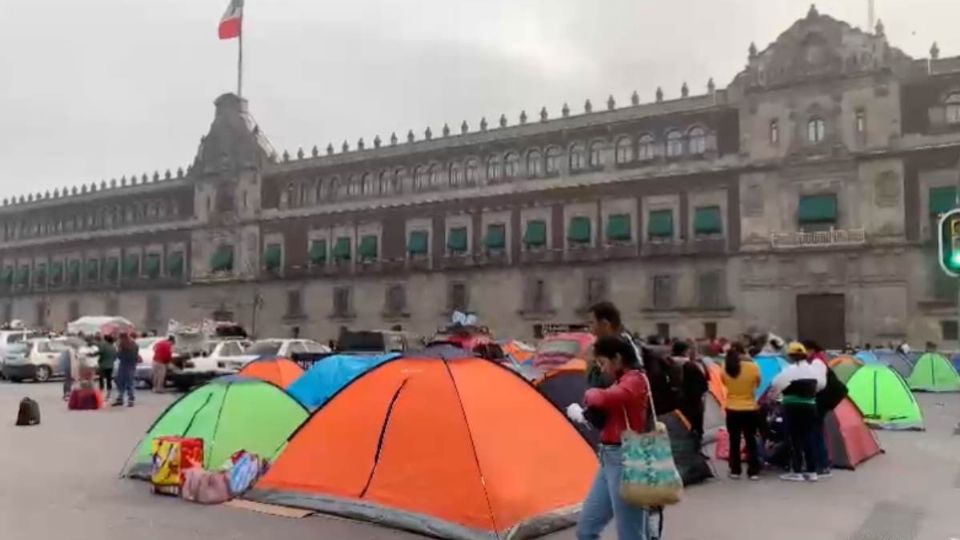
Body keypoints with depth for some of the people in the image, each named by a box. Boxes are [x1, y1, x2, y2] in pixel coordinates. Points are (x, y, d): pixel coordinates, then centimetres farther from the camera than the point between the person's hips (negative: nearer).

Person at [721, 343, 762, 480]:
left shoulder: (725, 369, -7)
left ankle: (735, 471, 14)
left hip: (732, 410, 1)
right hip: (750, 409, -1)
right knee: (751, 441, 9)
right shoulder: (753, 367, -13)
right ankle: (753, 472, 10)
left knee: (734, 441, 11)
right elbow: (758, 384, 3)